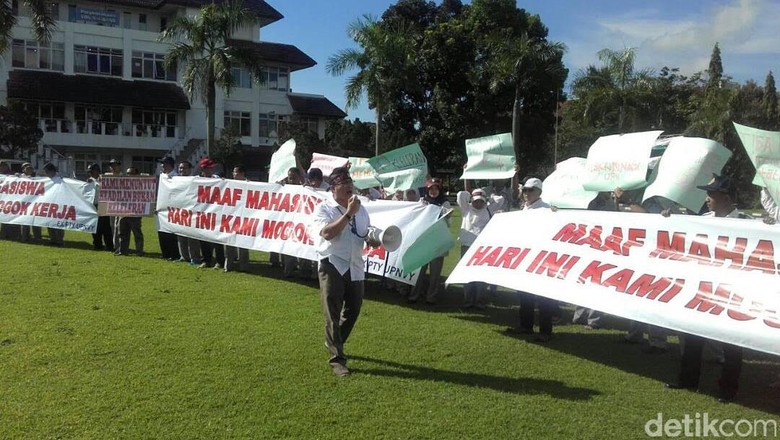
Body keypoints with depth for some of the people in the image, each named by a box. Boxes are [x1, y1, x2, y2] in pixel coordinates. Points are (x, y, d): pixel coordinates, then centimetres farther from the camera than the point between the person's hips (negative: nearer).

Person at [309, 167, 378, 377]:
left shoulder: (361, 209, 13)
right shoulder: (324, 209, -6)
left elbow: (368, 235, 22)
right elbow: (327, 233, -22)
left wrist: (374, 239, -2)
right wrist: (348, 213, -21)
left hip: (355, 267, 6)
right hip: (332, 266, -6)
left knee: (353, 310, 15)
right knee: (332, 314, -2)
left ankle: (335, 345, 38)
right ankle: (336, 359, 4)